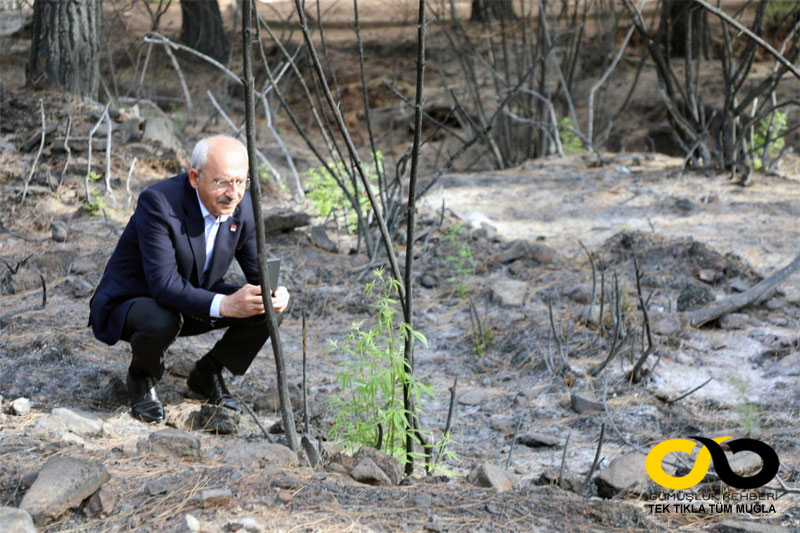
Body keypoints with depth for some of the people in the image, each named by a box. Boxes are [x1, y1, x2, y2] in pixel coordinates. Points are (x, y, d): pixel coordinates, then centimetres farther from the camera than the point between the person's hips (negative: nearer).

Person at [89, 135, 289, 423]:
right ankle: (141, 378, -3)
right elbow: (164, 285, -37)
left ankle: (207, 374, 9)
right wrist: (224, 305, -50)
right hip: (131, 301, -6)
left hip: (195, 300, 6)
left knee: (265, 309, -14)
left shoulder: (242, 206, -11)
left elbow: (258, 270, -3)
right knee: (161, 322, -39)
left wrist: (275, 294, -28)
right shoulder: (158, 203, -31)